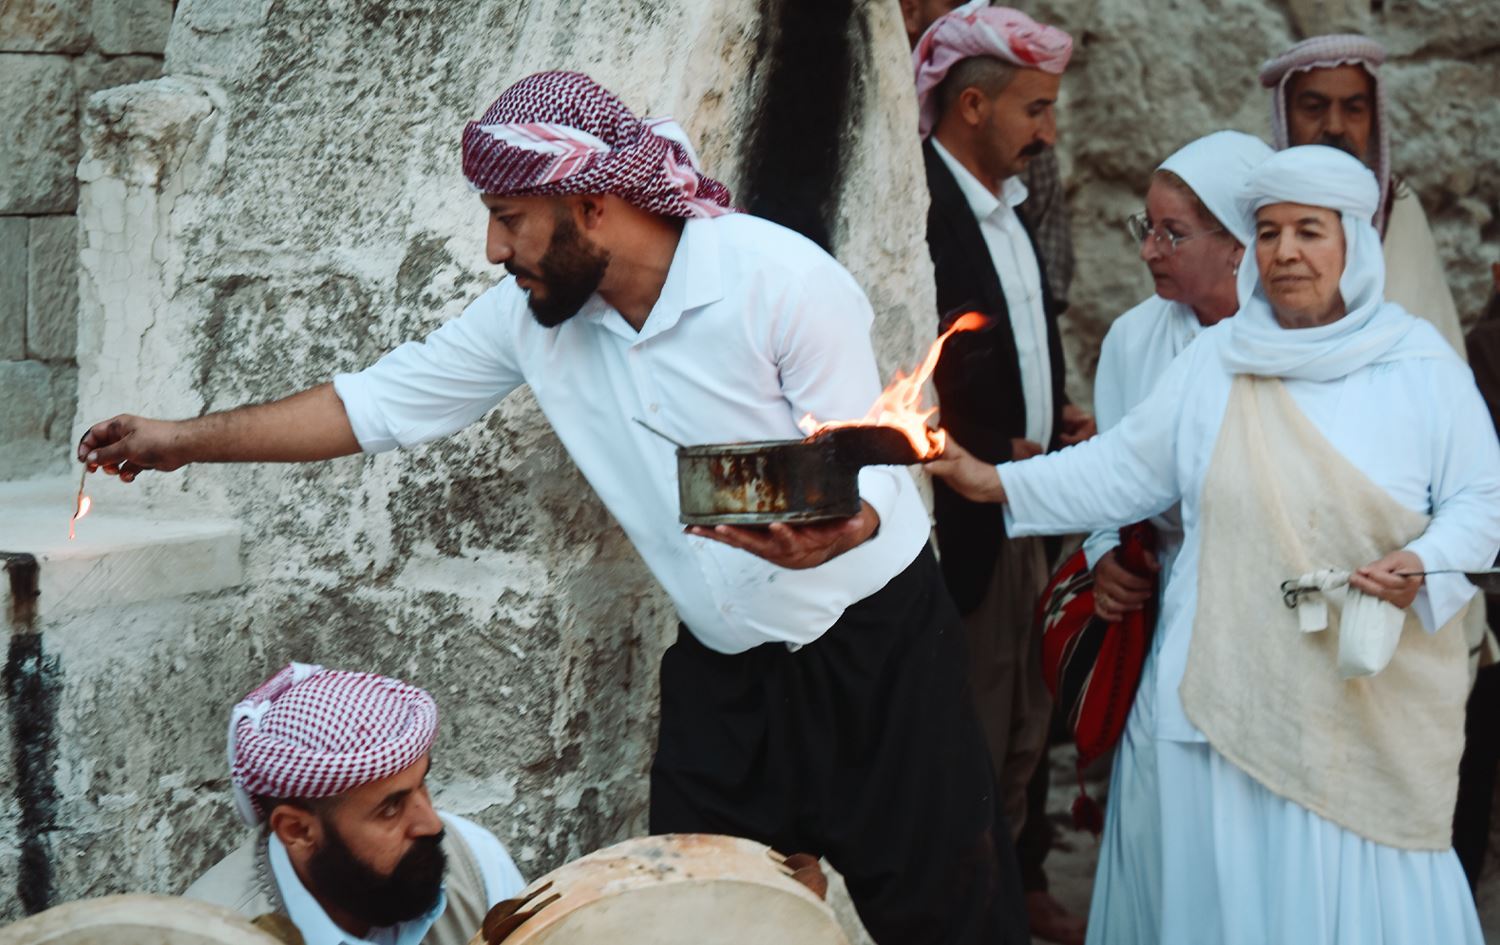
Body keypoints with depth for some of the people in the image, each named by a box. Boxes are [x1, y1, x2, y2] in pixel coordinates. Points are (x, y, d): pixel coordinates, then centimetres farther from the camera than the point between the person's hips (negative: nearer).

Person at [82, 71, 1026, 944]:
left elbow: (869, 485, -19)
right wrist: (187, 438, 5)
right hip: (723, 677, 5)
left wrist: (827, 538, -42)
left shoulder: (783, 282, -21)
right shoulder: (533, 311, -3)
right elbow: (380, 404, 5)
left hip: (874, 655, -5)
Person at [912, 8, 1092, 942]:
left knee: (1025, 721, 19)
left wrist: (1058, 417, 7)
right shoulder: (917, 209, -20)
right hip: (963, 516, -9)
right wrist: (997, 457, -19)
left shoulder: (1006, 206, 11)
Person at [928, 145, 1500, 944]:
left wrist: (1425, 566, -16)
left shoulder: (1421, 365, 1)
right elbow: (1126, 471, 6)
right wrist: (997, 482, -2)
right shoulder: (1216, 360, 5)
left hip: (1368, 707, -1)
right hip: (1225, 690, 2)